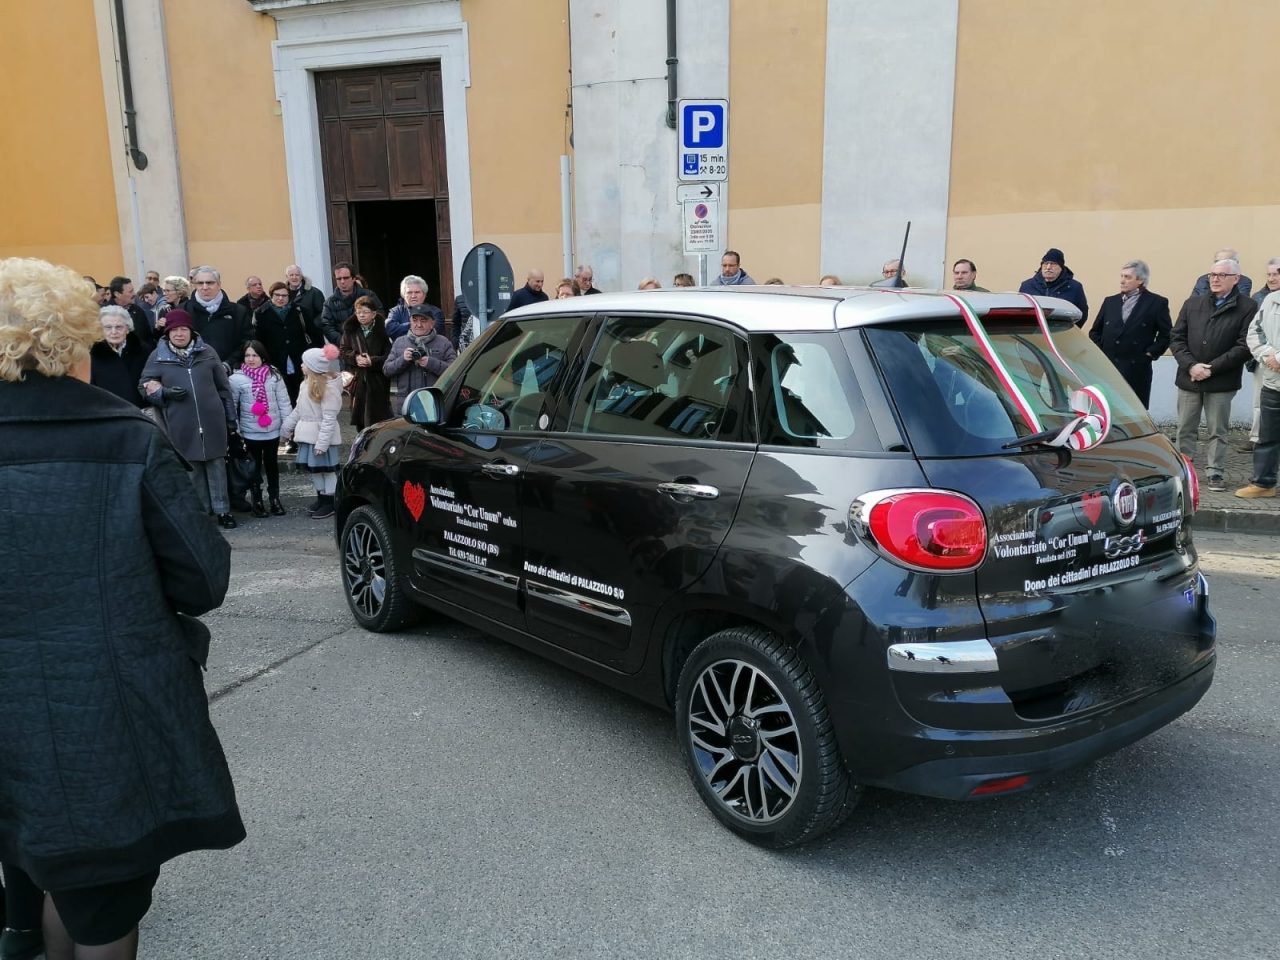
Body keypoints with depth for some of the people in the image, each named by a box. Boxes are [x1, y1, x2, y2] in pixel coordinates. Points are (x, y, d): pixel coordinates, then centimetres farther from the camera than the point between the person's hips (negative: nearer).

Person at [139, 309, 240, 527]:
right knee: (191, 467, 8)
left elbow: (223, 387, 10)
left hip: (212, 420, 1)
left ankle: (222, 510, 12)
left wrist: (230, 415, 9)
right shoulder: (158, 356, 2)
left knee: (216, 464, 5)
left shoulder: (207, 352, 6)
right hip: (181, 424, -1)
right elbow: (145, 386, 6)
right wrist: (166, 393, -13)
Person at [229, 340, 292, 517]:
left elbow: (284, 402, -1)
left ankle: (275, 499, 26)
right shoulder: (236, 379, -8)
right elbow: (231, 406, -4)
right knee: (255, 466, 10)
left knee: (272, 464, 15)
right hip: (251, 432, -1)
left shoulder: (274, 375, -4)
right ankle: (257, 502, 20)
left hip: (273, 430, 2)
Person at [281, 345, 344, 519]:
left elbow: (329, 418, -20)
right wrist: (288, 426, 20)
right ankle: (321, 499, 27)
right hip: (308, 433, 8)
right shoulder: (307, 383, 9)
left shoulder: (328, 387, -18)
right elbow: (299, 409, 19)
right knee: (313, 468, 15)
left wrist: (322, 443, -22)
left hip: (322, 434, -8)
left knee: (326, 468, 0)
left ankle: (330, 503, 8)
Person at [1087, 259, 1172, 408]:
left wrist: (1151, 354, -5)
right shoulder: (1110, 301, 15)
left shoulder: (1157, 303, 3)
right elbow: (1095, 331, 18)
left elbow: (1166, 334, 4)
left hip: (1137, 372, -3)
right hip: (1107, 370, 3)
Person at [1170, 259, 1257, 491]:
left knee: (1217, 431, 5)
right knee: (1185, 429, 9)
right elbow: (1177, 338, 4)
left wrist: (1212, 368, -15)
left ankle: (1216, 473, 13)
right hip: (1189, 379, 3)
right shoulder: (1192, 304, 9)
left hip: (1222, 382, -3)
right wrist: (1191, 365, -11)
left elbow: (1244, 346, -9)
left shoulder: (1247, 308, -3)